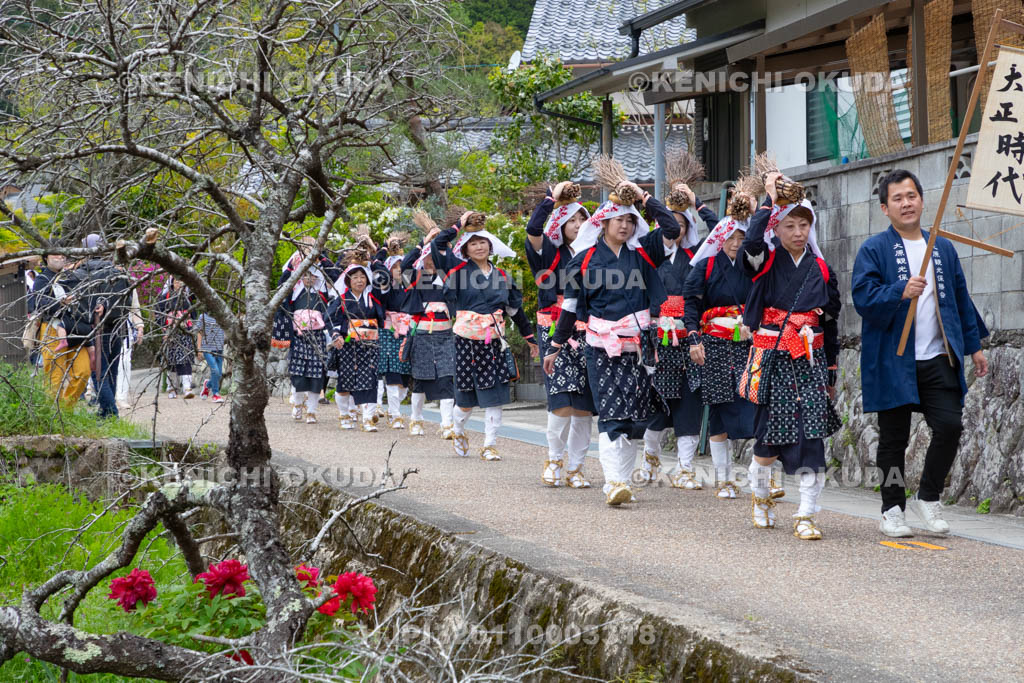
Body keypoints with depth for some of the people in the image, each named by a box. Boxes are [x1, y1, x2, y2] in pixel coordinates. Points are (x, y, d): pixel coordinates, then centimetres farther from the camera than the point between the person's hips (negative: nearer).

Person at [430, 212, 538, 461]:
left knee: (494, 394, -5)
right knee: (467, 397, 3)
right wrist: (459, 225, -1)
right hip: (466, 339, -2)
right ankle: (459, 432, 31)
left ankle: (490, 445, 1)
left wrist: (529, 337, 20)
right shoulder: (459, 269, 2)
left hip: (494, 341, 2)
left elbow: (515, 308, 18)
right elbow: (437, 245, -8)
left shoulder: (501, 276, 11)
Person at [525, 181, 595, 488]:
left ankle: (575, 467, 8)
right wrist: (552, 198, -11)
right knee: (563, 399, -14)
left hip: (585, 333, 4)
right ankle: (554, 459, 4)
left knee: (584, 403, 0)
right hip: (555, 330, -4)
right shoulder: (550, 251, 2)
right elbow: (533, 229, -17)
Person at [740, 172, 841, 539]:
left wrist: (831, 373, 13)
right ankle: (760, 495, 29)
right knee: (771, 433, 0)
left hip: (810, 361, 2)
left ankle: (806, 515, -7)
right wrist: (770, 200, -17)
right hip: (773, 358, -2)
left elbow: (830, 324, 14)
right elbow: (752, 241, -25)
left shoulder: (821, 270, 9)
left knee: (811, 433, -8)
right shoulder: (766, 263, 1)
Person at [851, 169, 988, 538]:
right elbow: (863, 298, -11)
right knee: (894, 438, 3)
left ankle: (928, 497, 9)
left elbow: (960, 299, 20)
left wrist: (974, 345, 18)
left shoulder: (943, 248, 15)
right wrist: (901, 293, -27)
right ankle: (892, 510, 14)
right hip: (893, 363, -3)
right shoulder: (873, 250, 0)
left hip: (937, 359, 4)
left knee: (950, 425, -10)